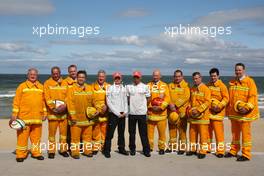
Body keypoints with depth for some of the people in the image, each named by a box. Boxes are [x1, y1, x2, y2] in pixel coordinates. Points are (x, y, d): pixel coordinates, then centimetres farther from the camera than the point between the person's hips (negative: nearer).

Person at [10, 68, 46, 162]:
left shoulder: (41, 87, 11)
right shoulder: (22, 86, 2)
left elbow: (44, 101, 15)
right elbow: (16, 101, 0)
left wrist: (45, 113, 10)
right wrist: (14, 114, -5)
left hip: (37, 117, 3)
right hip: (24, 117, -3)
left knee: (36, 136, 8)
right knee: (22, 136, 0)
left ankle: (36, 152, 19)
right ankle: (21, 154, 9)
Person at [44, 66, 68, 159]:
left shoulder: (65, 83, 8)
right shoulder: (47, 83, 1)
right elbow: (47, 97, -5)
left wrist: (64, 105, -12)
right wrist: (53, 108, -14)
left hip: (63, 112, 2)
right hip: (52, 112, -2)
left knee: (64, 131, 8)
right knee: (52, 132, 2)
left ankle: (63, 149, 20)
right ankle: (51, 151, 13)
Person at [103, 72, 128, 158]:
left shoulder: (123, 89, 12)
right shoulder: (110, 88, -2)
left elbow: (125, 101, 15)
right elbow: (109, 102, -7)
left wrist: (125, 111, -1)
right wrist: (117, 113, -11)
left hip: (122, 114, 5)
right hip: (113, 114, -4)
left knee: (121, 132, 13)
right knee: (110, 133, -4)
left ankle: (121, 148, 24)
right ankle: (106, 150, 5)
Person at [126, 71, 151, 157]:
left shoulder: (145, 87, 4)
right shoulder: (129, 87, 7)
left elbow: (148, 98, 9)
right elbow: (127, 98, 15)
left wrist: (144, 106, 1)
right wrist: (131, 105, 6)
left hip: (142, 113, -1)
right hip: (132, 113, 2)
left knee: (143, 133, 1)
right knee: (132, 132, 8)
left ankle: (146, 150, 9)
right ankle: (132, 149, 19)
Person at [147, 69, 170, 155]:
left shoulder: (164, 85, 7)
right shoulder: (148, 86, 8)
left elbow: (167, 98, -1)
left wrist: (160, 107, -12)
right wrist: (151, 106, -12)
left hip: (161, 113, 0)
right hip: (150, 112, 0)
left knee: (162, 132, 3)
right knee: (149, 131, 2)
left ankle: (162, 148, 15)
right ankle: (149, 147, 13)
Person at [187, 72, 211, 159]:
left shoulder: (205, 89, -5)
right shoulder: (192, 89, 12)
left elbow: (207, 102, -12)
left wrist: (198, 110, -17)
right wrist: (190, 110, 3)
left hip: (202, 115, -6)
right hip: (192, 115, 6)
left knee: (203, 134, -2)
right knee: (192, 132, 11)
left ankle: (203, 151, 4)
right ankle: (193, 149, 23)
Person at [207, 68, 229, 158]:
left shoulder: (222, 86, -5)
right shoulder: (208, 85, 11)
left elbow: (226, 98, -9)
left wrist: (219, 105, -20)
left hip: (217, 112, -6)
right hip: (208, 111, 6)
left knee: (218, 131, -7)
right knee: (208, 130, 13)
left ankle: (220, 151, -2)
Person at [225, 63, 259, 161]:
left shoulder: (250, 81, -7)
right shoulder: (232, 82, 11)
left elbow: (253, 96, -12)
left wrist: (247, 108, -23)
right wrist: (228, 110, 13)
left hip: (244, 113, -6)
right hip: (234, 112, 6)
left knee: (245, 134, -1)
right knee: (234, 133, 15)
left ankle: (246, 155, 7)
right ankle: (233, 151, 27)